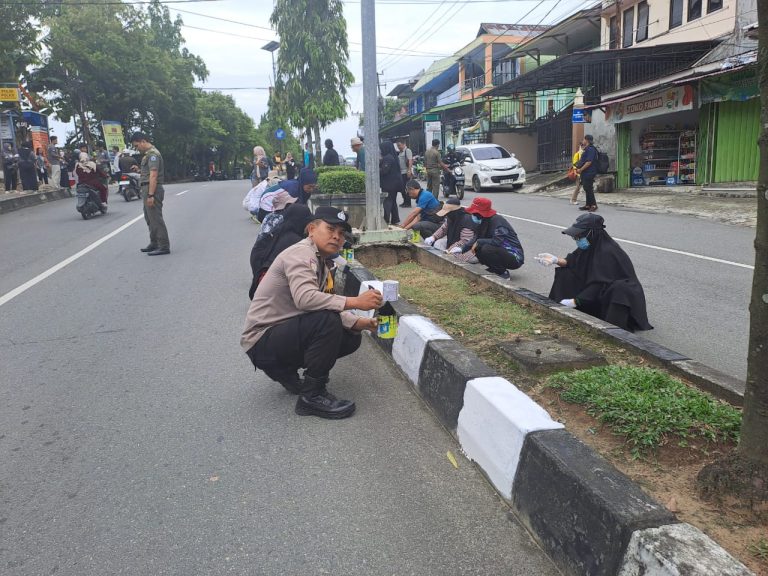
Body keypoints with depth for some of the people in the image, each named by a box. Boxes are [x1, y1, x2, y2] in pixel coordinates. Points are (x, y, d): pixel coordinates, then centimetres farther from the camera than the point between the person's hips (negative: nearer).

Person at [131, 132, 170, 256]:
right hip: (147, 190, 11)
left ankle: (164, 246, -8)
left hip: (152, 190, -11)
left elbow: (153, 175, -22)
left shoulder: (152, 154, -14)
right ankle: (154, 244, 27)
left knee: (156, 219, -10)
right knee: (150, 219, 17)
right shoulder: (148, 154, 19)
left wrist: (150, 195, -26)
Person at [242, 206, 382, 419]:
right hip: (263, 340, -9)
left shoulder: (321, 262, 11)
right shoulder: (301, 253, -17)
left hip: (284, 332, 9)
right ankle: (312, 396, -16)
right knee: (328, 322, -30)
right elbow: (305, 298, -35)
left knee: (351, 337, 4)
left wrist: (360, 322, -6)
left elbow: (324, 306, 7)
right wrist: (355, 301, -35)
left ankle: (285, 370, 13)